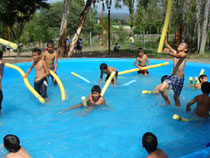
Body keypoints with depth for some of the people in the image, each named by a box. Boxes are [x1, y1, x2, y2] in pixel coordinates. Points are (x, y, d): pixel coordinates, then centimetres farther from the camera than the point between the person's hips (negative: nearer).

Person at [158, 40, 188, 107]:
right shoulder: (175, 52, 10)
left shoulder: (184, 54, -9)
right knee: (161, 89, -9)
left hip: (179, 78, -6)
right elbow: (167, 45, 7)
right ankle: (167, 102, 14)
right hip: (172, 76, 6)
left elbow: (178, 56, -31)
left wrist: (169, 52, -49)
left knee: (176, 97, 2)